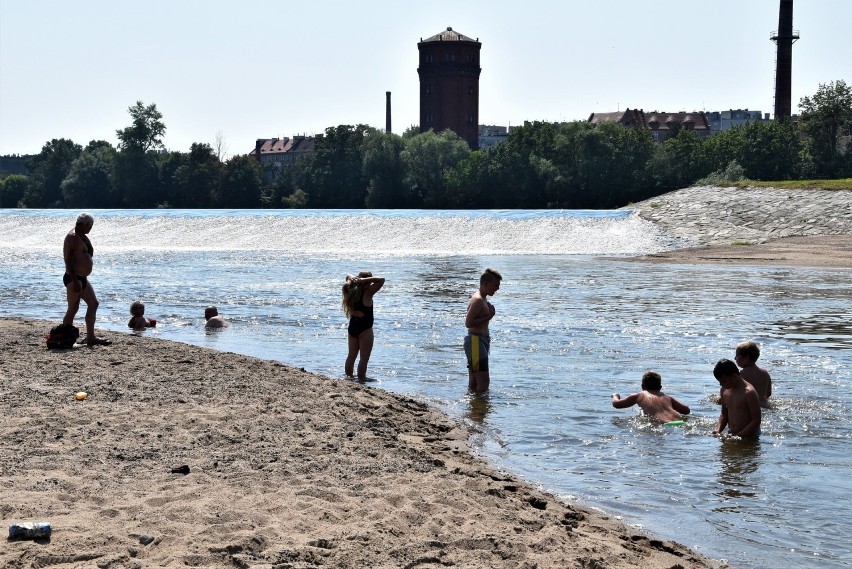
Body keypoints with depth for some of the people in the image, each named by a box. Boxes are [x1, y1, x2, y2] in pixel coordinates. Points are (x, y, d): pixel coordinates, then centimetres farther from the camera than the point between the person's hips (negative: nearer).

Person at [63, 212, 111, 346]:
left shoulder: (82, 237, 17)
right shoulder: (72, 237, -14)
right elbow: (68, 260, -21)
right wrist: (75, 280, -26)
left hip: (82, 278, 11)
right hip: (74, 278, -11)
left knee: (93, 304, 12)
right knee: (73, 309, -9)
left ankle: (91, 337, 16)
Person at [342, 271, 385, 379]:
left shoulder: (352, 291, 1)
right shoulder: (367, 293, -18)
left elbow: (348, 276, 18)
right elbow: (381, 280, -22)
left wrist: (353, 279, -4)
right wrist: (365, 280, -22)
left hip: (352, 326, 7)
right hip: (365, 329, -7)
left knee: (351, 356, 17)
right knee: (364, 359, 1)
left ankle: (348, 377, 25)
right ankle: (361, 379, 2)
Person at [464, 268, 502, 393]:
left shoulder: (482, 299, 18)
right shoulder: (478, 300, -15)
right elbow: (468, 323, -21)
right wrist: (488, 317, -17)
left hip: (481, 341, 11)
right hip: (475, 342, -11)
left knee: (474, 383, 12)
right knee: (484, 381, -14)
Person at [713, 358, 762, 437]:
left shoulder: (749, 392, -14)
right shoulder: (724, 390, 8)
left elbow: (756, 420, -13)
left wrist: (738, 435, -19)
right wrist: (718, 430, 2)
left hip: (749, 437, -6)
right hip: (731, 435, 6)